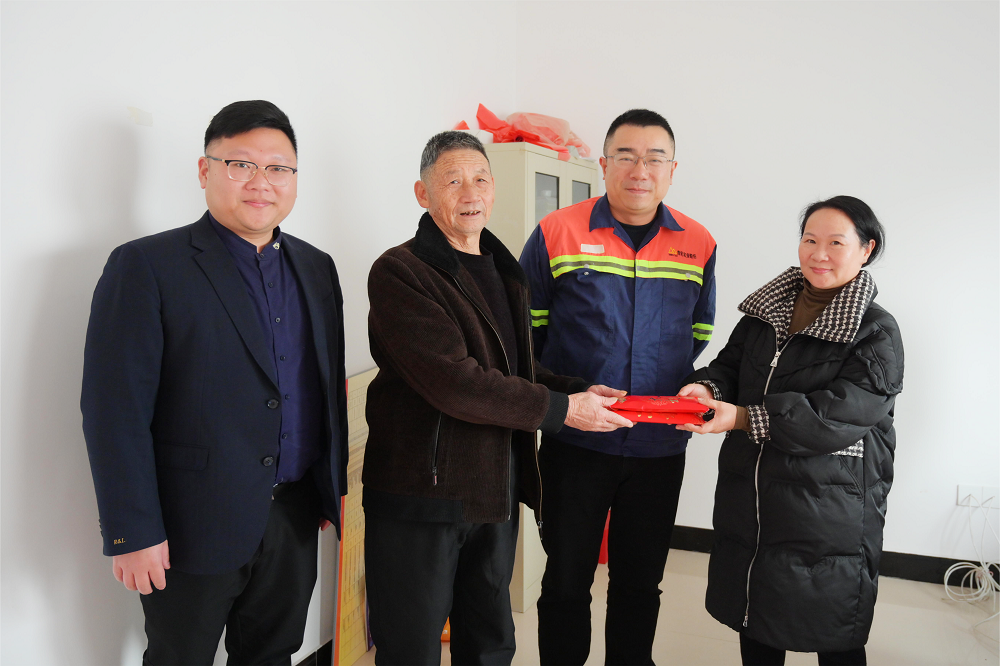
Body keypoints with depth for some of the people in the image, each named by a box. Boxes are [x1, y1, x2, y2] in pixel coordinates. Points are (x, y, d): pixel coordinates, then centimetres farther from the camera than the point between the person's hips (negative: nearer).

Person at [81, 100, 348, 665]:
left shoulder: (317, 268, 8)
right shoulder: (146, 266, -9)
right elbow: (116, 410, -13)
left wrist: (333, 491, 12)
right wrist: (132, 533, -15)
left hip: (296, 521, 5)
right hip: (194, 527, -5)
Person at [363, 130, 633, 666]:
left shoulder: (503, 270, 14)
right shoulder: (400, 272, -13)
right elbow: (453, 381, -23)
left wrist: (581, 389, -1)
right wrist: (563, 409, -18)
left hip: (497, 492, 7)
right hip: (422, 494, -7)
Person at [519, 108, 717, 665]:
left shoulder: (699, 245, 2)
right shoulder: (557, 233, -6)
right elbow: (525, 332, 0)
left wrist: (682, 392, 6)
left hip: (660, 447, 2)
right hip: (575, 443, -2)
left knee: (641, 582, 17)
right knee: (567, 579, 12)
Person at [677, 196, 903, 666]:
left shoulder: (877, 332, -9)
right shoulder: (766, 311, 9)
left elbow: (838, 415, -19)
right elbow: (730, 365, 9)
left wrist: (745, 418, -26)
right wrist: (707, 388, -16)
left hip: (829, 516, -4)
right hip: (749, 503, 5)